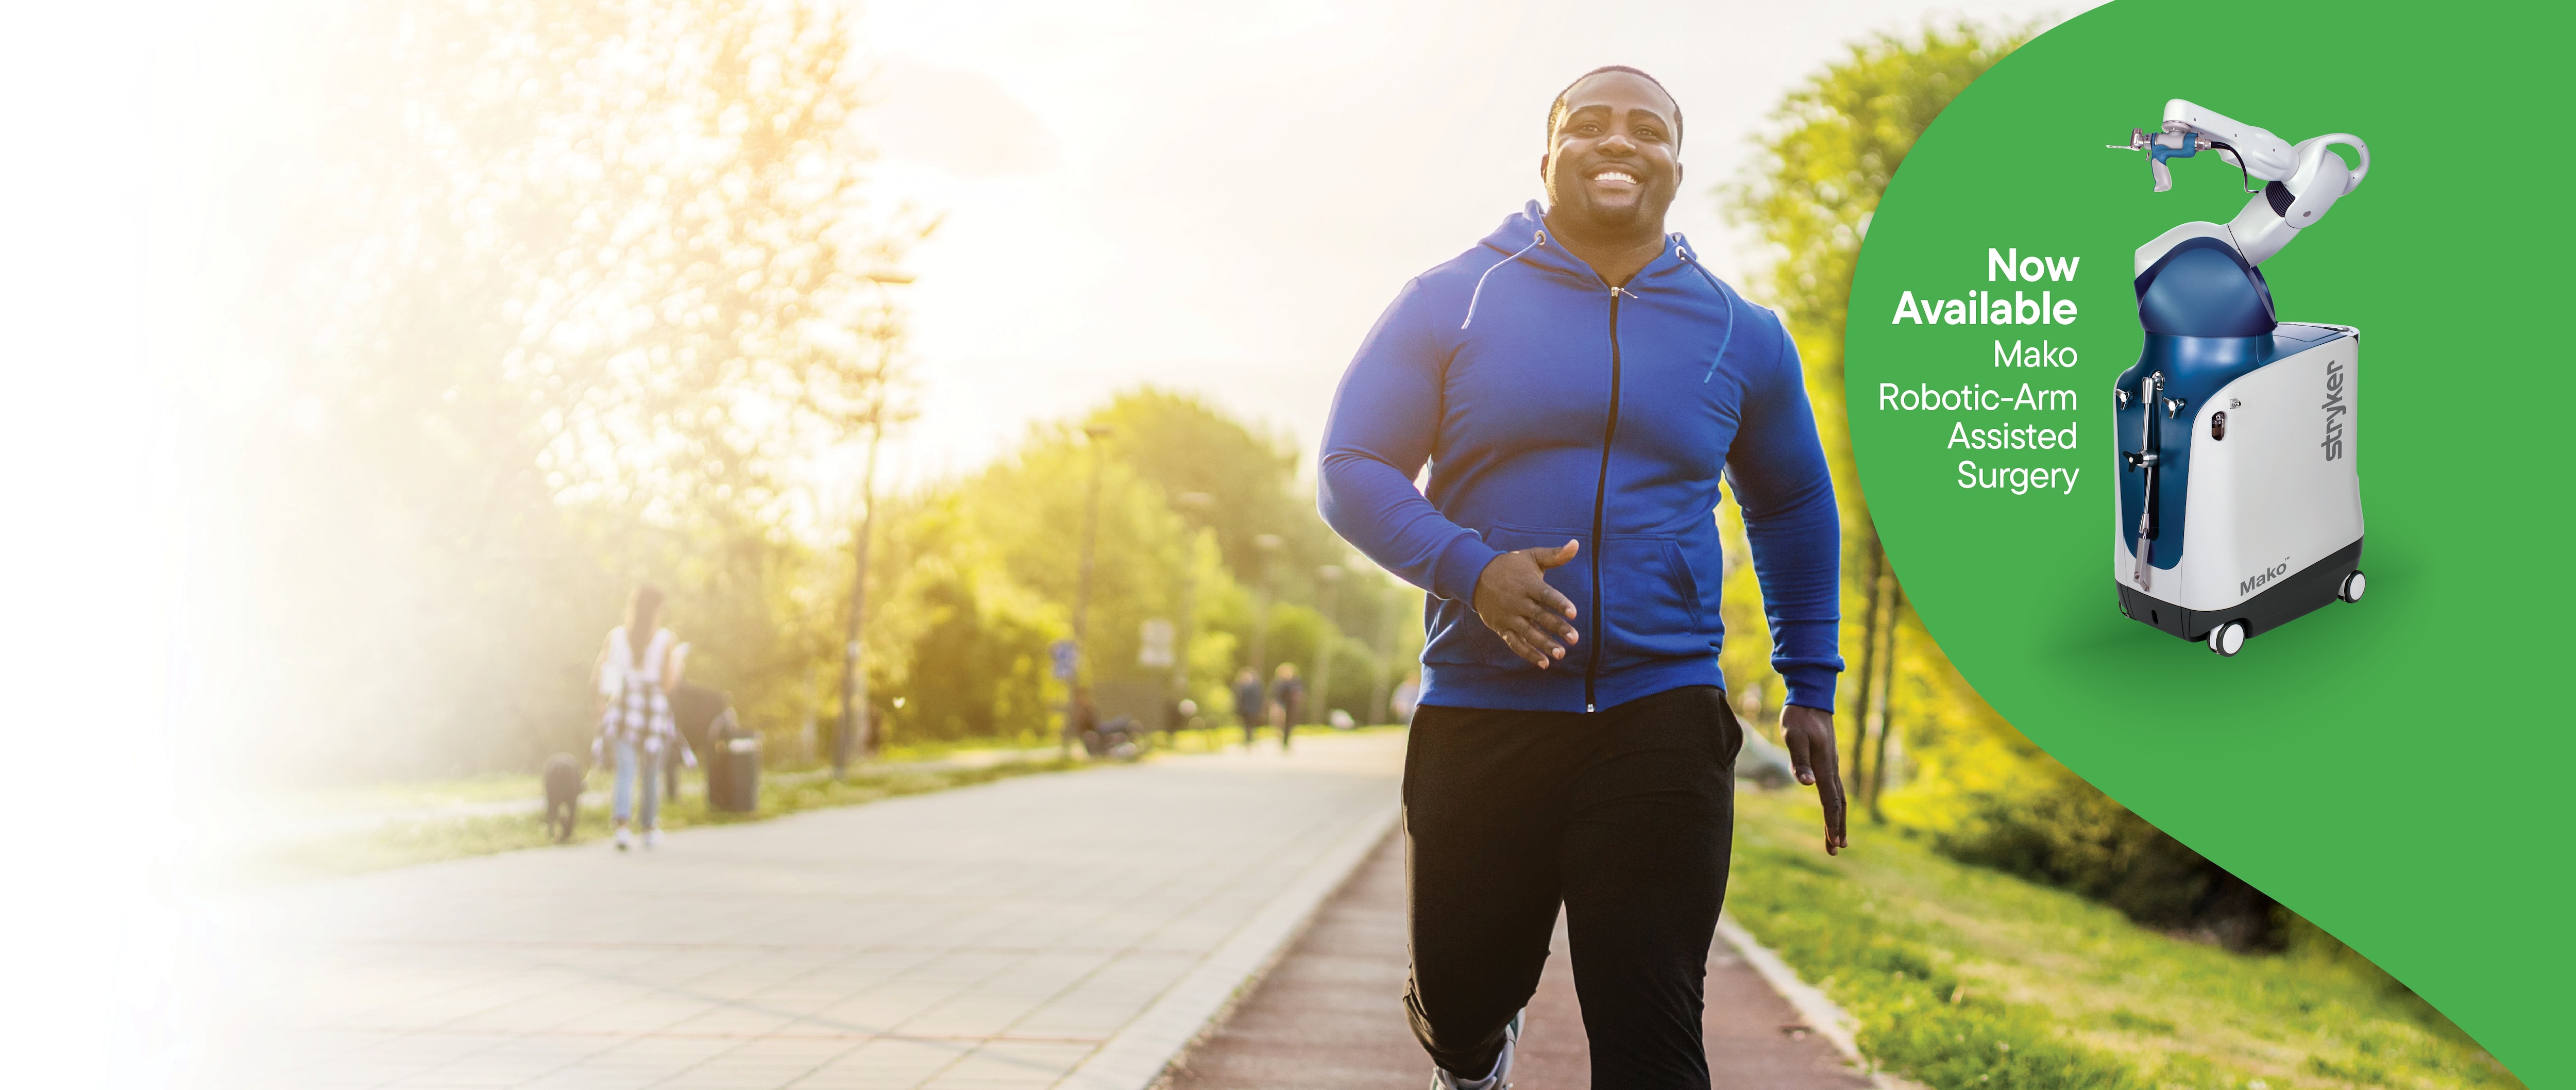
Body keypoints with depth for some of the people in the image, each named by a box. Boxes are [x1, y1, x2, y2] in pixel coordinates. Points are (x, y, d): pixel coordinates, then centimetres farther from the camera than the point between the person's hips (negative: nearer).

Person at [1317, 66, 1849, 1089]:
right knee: (1460, 1004, 12)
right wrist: (1471, 570, -18)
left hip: (1664, 725, 1)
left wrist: (1811, 689, 17)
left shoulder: (1740, 337, 8)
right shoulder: (1450, 304, 2)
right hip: (1479, 716, 0)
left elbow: (1793, 507, 22)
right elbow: (1350, 469, 0)